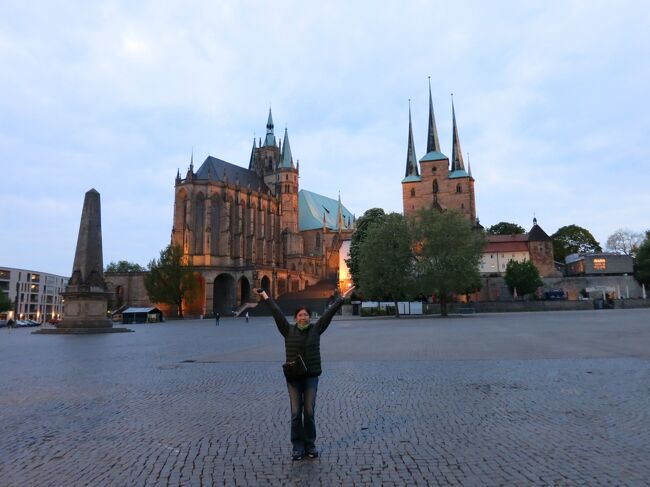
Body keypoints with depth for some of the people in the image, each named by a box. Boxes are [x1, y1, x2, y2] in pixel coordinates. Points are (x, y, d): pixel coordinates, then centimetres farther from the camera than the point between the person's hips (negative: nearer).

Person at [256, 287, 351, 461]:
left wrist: (341, 298, 0)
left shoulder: (316, 329, 2)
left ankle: (310, 446, 20)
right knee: (296, 413, 3)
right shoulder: (289, 331, -1)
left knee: (309, 412, 6)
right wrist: (266, 298, -1)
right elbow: (277, 313, -1)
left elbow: (329, 313, 0)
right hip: (293, 377, 0)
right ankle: (297, 447, 15)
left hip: (311, 377, 1)